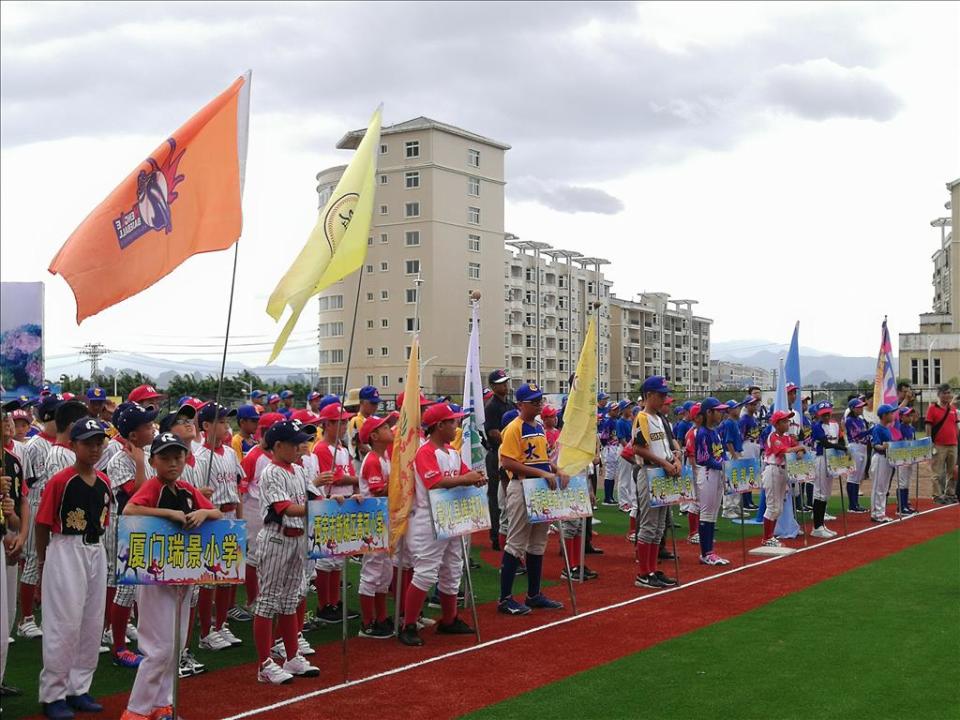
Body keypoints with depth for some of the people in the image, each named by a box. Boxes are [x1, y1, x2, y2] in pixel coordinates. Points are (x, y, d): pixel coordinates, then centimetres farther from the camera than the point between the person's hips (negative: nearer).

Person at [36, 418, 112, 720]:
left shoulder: (104, 481, 7)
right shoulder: (60, 480, -12)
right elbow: (43, 524, -7)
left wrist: (96, 546, 13)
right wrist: (43, 562, -2)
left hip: (96, 552, 7)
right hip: (65, 551, -7)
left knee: (92, 624, 11)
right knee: (64, 624, -3)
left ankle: (78, 688, 23)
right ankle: (53, 694, 9)